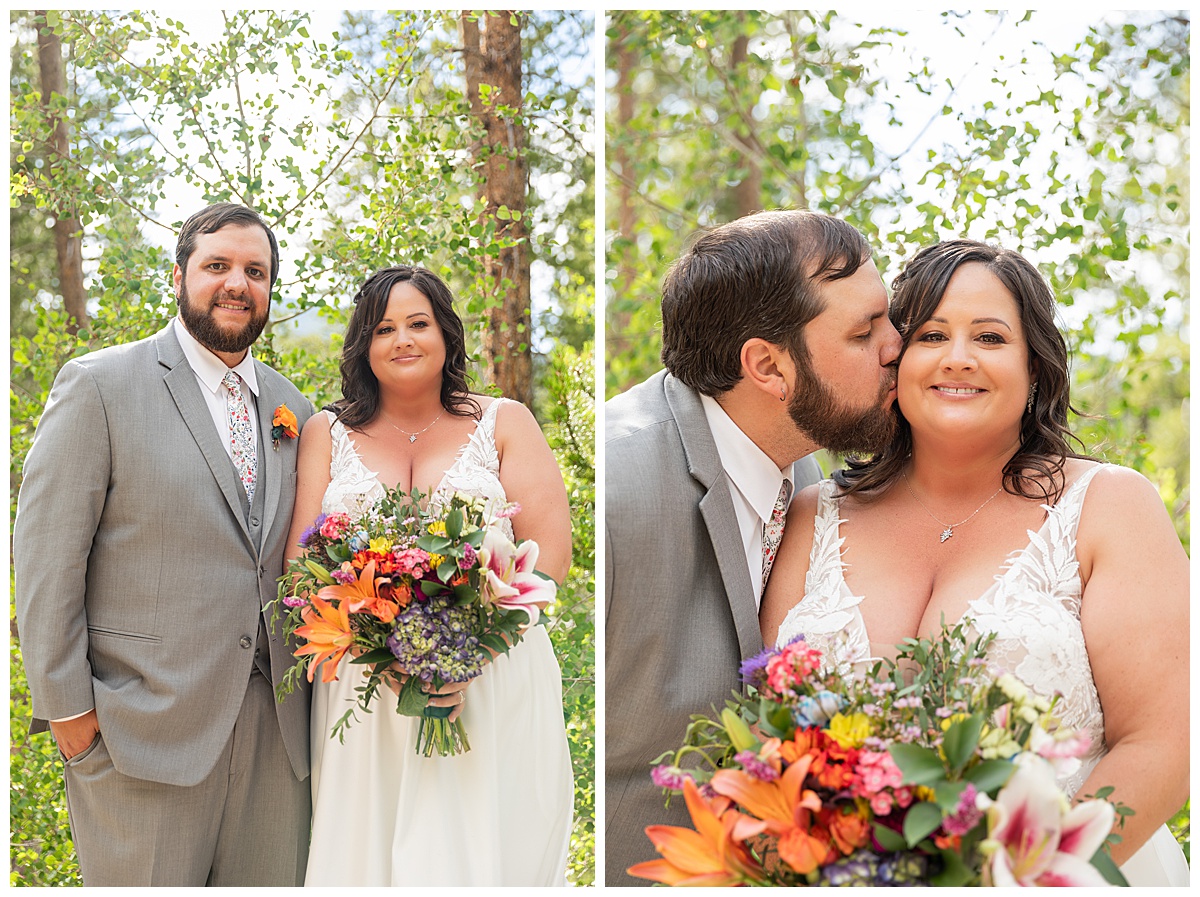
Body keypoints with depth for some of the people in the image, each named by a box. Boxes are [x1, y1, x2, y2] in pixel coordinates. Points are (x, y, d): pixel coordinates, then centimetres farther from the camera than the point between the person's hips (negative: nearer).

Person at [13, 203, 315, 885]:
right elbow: (46, 556, -7)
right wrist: (67, 705, -10)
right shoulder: (100, 385, -4)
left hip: (276, 727, 5)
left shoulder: (294, 410, 12)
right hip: (146, 728, -5)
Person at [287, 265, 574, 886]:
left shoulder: (504, 423, 7)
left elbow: (549, 550, -3)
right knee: (370, 846, 2)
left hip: (495, 684, -1)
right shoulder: (328, 433, 11)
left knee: (479, 848, -1)